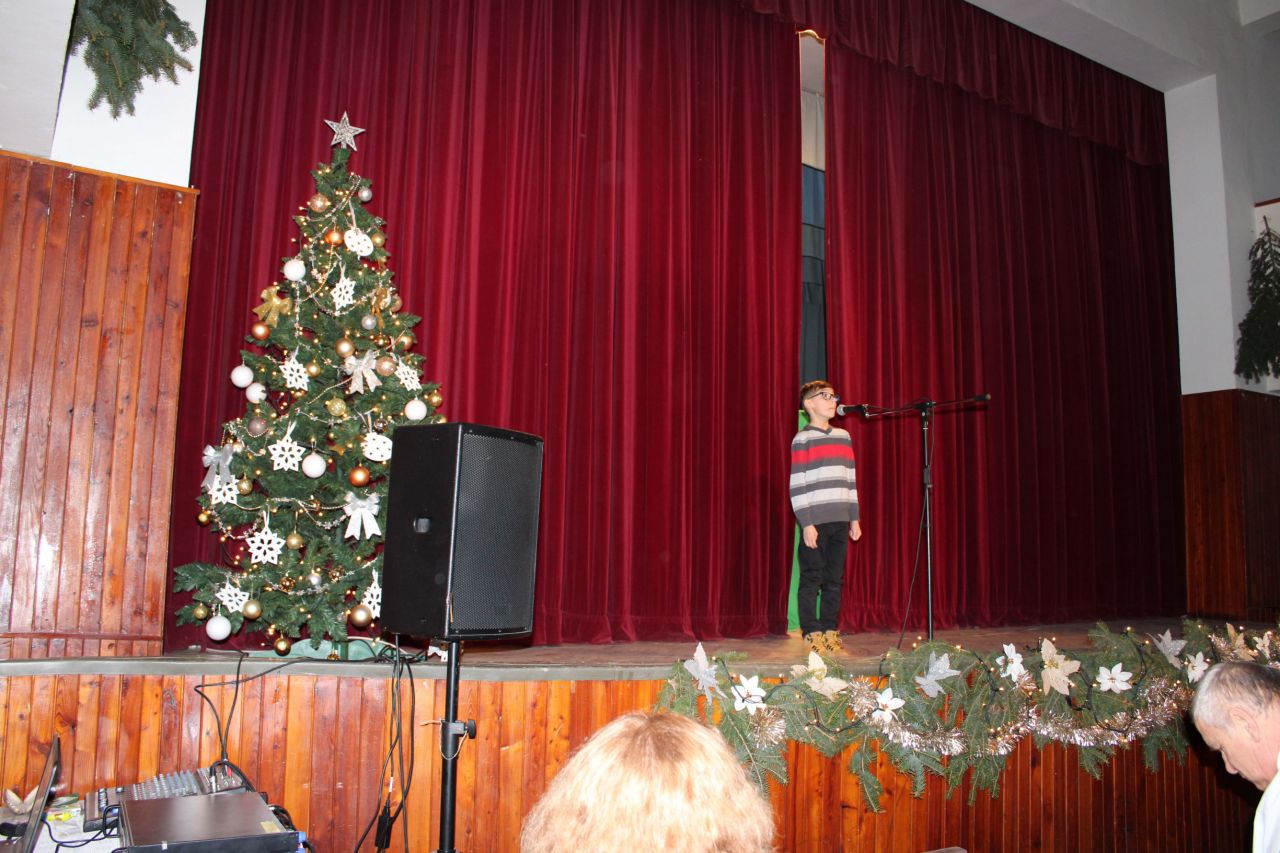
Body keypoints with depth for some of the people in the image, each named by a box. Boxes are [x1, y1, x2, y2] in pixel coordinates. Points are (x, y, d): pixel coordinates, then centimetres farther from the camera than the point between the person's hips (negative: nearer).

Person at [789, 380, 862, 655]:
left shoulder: (843, 436, 14)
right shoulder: (802, 438, -3)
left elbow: (850, 480, 16)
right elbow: (797, 485, -8)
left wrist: (854, 518, 12)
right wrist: (806, 524, -13)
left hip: (840, 521, 6)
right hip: (815, 521, -5)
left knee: (835, 580, 8)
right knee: (812, 579, -1)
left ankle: (831, 631, 16)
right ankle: (812, 635, 5)